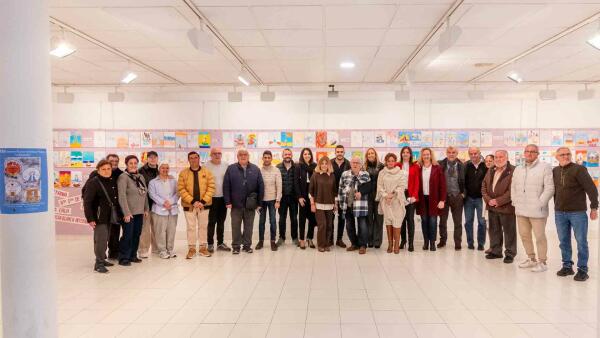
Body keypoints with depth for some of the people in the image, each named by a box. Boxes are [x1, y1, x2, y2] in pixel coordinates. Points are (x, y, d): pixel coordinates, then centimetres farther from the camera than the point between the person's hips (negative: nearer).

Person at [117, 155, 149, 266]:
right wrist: (126, 213, -19)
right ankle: (123, 258, 8)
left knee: (137, 234, 11)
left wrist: (146, 209, 12)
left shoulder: (141, 177, 12)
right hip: (129, 212, -7)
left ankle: (133, 255, 23)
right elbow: (122, 196, -16)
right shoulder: (123, 177, -10)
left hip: (140, 212, 7)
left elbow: (145, 194, 16)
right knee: (127, 235, -4)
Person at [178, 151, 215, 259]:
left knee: (203, 226, 10)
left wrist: (203, 201, -14)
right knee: (191, 227, 6)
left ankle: (203, 248, 21)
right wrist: (192, 201, -16)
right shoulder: (183, 173, -1)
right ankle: (191, 249, 16)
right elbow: (181, 189, -7)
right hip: (189, 205, -1)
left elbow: (211, 187, -4)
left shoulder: (207, 172, 1)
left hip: (204, 204, 1)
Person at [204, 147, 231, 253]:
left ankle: (220, 243, 24)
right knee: (211, 222, 0)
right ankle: (210, 244, 11)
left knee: (221, 222, 13)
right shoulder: (206, 166, -7)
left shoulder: (226, 166, 5)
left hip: (223, 197, 4)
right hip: (211, 198, -4)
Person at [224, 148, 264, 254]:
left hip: (250, 205, 1)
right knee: (235, 226, 6)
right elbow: (226, 186, -1)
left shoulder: (255, 169, 4)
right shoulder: (231, 169, 2)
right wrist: (228, 202, -7)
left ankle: (247, 245, 21)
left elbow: (261, 186, 4)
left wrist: (259, 202, 1)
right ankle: (236, 246, 17)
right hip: (236, 204, -1)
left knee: (249, 226, 9)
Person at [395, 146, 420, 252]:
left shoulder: (415, 166, 4)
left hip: (411, 195, -1)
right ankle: (403, 239, 18)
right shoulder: (397, 166, 5)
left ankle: (411, 243, 2)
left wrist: (414, 195, -9)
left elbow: (417, 182, 1)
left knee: (410, 218, -2)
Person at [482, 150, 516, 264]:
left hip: (506, 207, -7)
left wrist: (499, 201, -18)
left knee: (509, 232, 4)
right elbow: (484, 186, 13)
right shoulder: (490, 171, 13)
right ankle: (495, 251, 27)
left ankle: (510, 253, 15)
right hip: (492, 207, 7)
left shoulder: (513, 171, -11)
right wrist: (488, 199, -3)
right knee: (494, 231, 15)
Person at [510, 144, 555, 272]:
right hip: (521, 210, 6)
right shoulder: (518, 169, 15)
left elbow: (549, 188, -11)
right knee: (524, 235, 14)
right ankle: (531, 259, 30)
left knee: (540, 236, 0)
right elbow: (513, 187, 19)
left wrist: (540, 203, -15)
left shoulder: (545, 167, -5)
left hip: (537, 210, -6)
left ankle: (542, 262, 13)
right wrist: (515, 202, 9)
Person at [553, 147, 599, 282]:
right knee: (564, 241, 11)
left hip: (578, 212, -5)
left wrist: (594, 208, -10)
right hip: (560, 213, 5)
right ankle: (567, 266, 22)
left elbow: (591, 188, -10)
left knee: (581, 241, 2)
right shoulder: (555, 171, 6)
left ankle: (582, 269, 11)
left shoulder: (579, 169, -9)